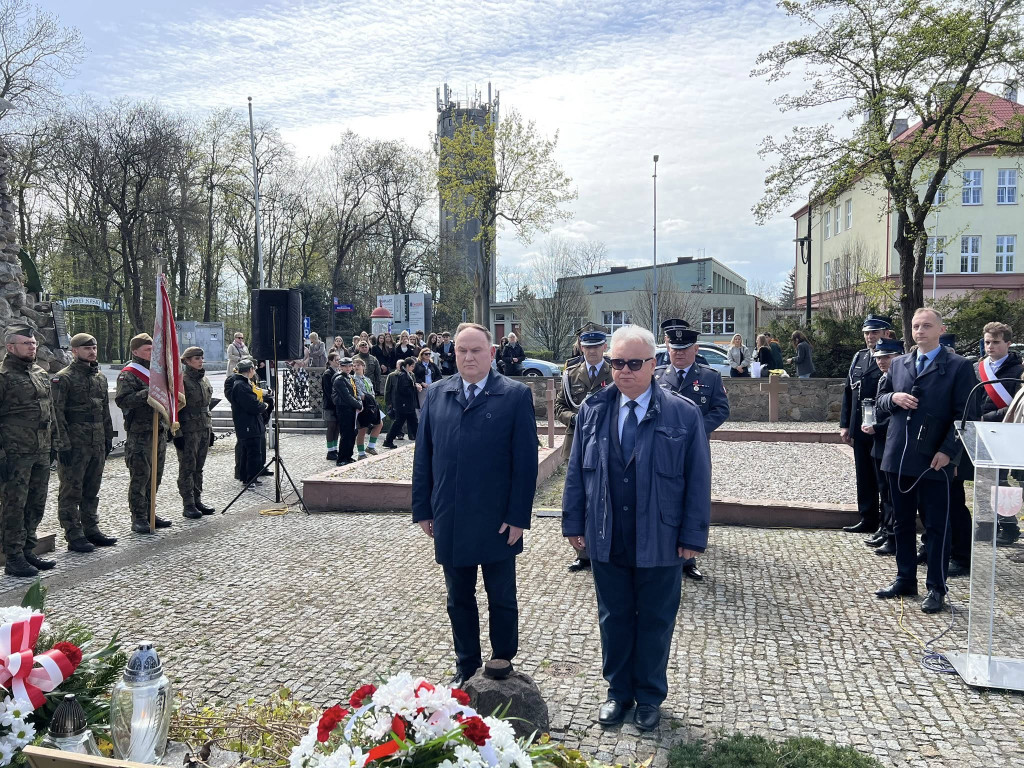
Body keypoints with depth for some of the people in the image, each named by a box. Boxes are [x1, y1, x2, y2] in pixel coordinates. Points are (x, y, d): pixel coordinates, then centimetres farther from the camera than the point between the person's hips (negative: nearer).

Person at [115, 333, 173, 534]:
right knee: (140, 476, -6)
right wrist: (146, 394, -27)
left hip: (159, 431, 8)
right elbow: (122, 399, -20)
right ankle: (138, 518, 1)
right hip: (140, 433, -8)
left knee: (155, 475, 13)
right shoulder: (128, 374, -7)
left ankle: (149, 513, 23)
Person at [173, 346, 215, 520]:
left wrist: (210, 428, 18)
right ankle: (188, 505, 4)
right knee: (187, 468, -1)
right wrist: (177, 433, -17)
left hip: (204, 429, 7)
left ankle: (197, 501, 20)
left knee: (199, 468, 13)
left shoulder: (204, 379, 13)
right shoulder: (181, 380, -11)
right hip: (188, 431, -7)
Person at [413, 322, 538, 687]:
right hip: (450, 520, 3)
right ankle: (466, 666, 33)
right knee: (459, 600, 16)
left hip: (497, 521, -3)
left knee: (502, 600, 12)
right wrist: (423, 508, 4)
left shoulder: (515, 395, -6)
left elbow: (525, 461, -8)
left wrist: (518, 516, -12)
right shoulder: (436, 395, 5)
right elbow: (423, 456, 7)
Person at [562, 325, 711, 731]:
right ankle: (618, 690, 35)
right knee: (614, 618, 16)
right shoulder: (592, 411, 1)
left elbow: (698, 480, -6)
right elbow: (576, 471, 6)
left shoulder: (684, 414, -8)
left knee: (655, 622, 13)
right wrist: (574, 522, 4)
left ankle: (649, 697, 33)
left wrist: (692, 536, -7)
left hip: (661, 542, -2)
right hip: (606, 541, 2)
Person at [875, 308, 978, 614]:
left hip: (934, 460, -5)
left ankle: (936, 589, 14)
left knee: (937, 525, 4)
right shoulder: (898, 364, 12)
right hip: (899, 458, 5)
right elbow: (880, 400, 18)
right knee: (903, 522, 14)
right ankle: (905, 579, 27)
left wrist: (947, 451, -15)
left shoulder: (959, 367, -4)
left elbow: (965, 415, -7)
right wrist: (893, 398, -5)